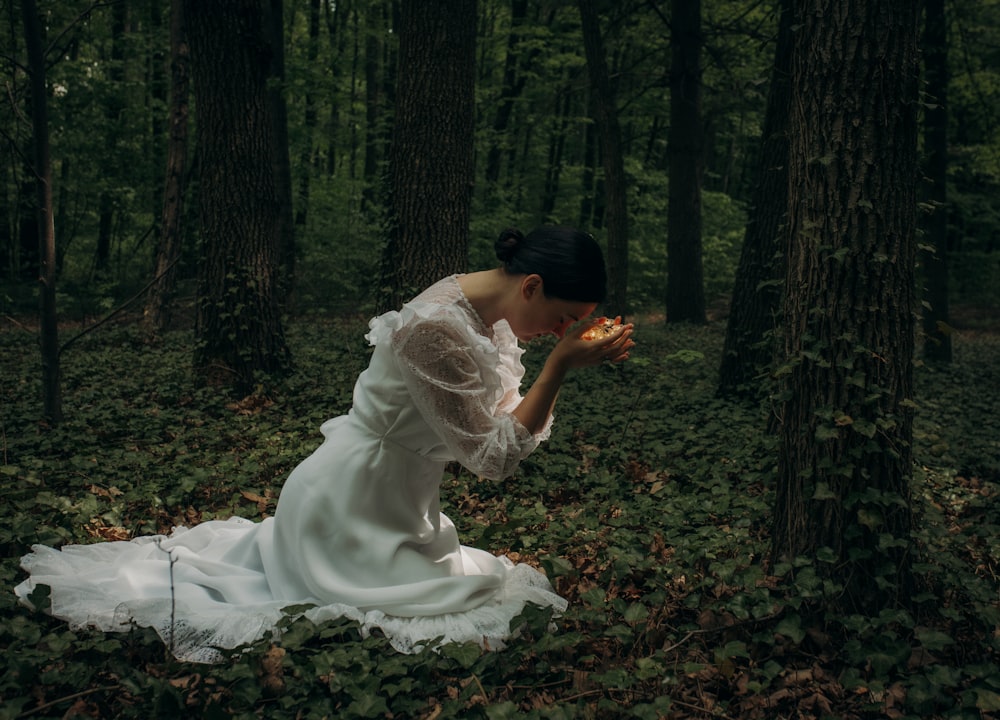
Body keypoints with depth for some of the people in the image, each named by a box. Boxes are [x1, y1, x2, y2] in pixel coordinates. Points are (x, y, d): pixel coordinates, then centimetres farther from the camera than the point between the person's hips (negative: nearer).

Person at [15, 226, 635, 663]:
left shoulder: (487, 311, 0)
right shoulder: (437, 328, -30)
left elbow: (506, 415, 4)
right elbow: (495, 457, -25)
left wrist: (580, 354, -6)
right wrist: (561, 366, -27)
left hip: (390, 501, 10)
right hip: (352, 508, -10)